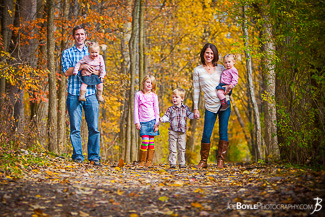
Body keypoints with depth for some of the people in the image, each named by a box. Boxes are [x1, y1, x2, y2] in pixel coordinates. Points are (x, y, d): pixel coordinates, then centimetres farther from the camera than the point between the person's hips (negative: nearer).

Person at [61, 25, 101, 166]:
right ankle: (77, 156, 5)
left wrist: (92, 71, -11)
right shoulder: (67, 53, 12)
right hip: (74, 94, -1)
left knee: (94, 127, -4)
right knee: (75, 128, -3)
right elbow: (66, 72, -2)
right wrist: (81, 67, -14)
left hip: (90, 94, 2)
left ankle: (94, 157, 0)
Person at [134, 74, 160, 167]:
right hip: (143, 122, -1)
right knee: (145, 141, -13)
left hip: (152, 121, 1)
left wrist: (157, 123, 1)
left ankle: (149, 161, 7)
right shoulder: (138, 94, 5)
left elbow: (156, 110, 8)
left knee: (151, 141, 0)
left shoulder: (154, 96, 7)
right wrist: (137, 122, -1)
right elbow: (136, 109, 5)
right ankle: (142, 161, -2)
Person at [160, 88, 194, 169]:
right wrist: (162, 119, -23)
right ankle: (172, 163, 4)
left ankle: (182, 163, 14)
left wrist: (194, 115, -16)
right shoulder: (170, 109, 3)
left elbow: (190, 115, 5)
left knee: (182, 149, 6)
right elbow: (166, 117, -3)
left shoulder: (185, 108, 7)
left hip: (182, 132, 1)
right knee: (172, 149, -1)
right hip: (173, 132, -1)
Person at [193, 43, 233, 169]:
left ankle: (220, 160, 8)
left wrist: (229, 89, -6)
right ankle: (203, 161, 11)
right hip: (210, 106, -1)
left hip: (224, 103, 2)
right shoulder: (198, 70, 6)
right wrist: (195, 108, 2)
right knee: (206, 135, -4)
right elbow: (196, 90, 6)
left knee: (223, 132, 0)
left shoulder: (221, 68, 10)